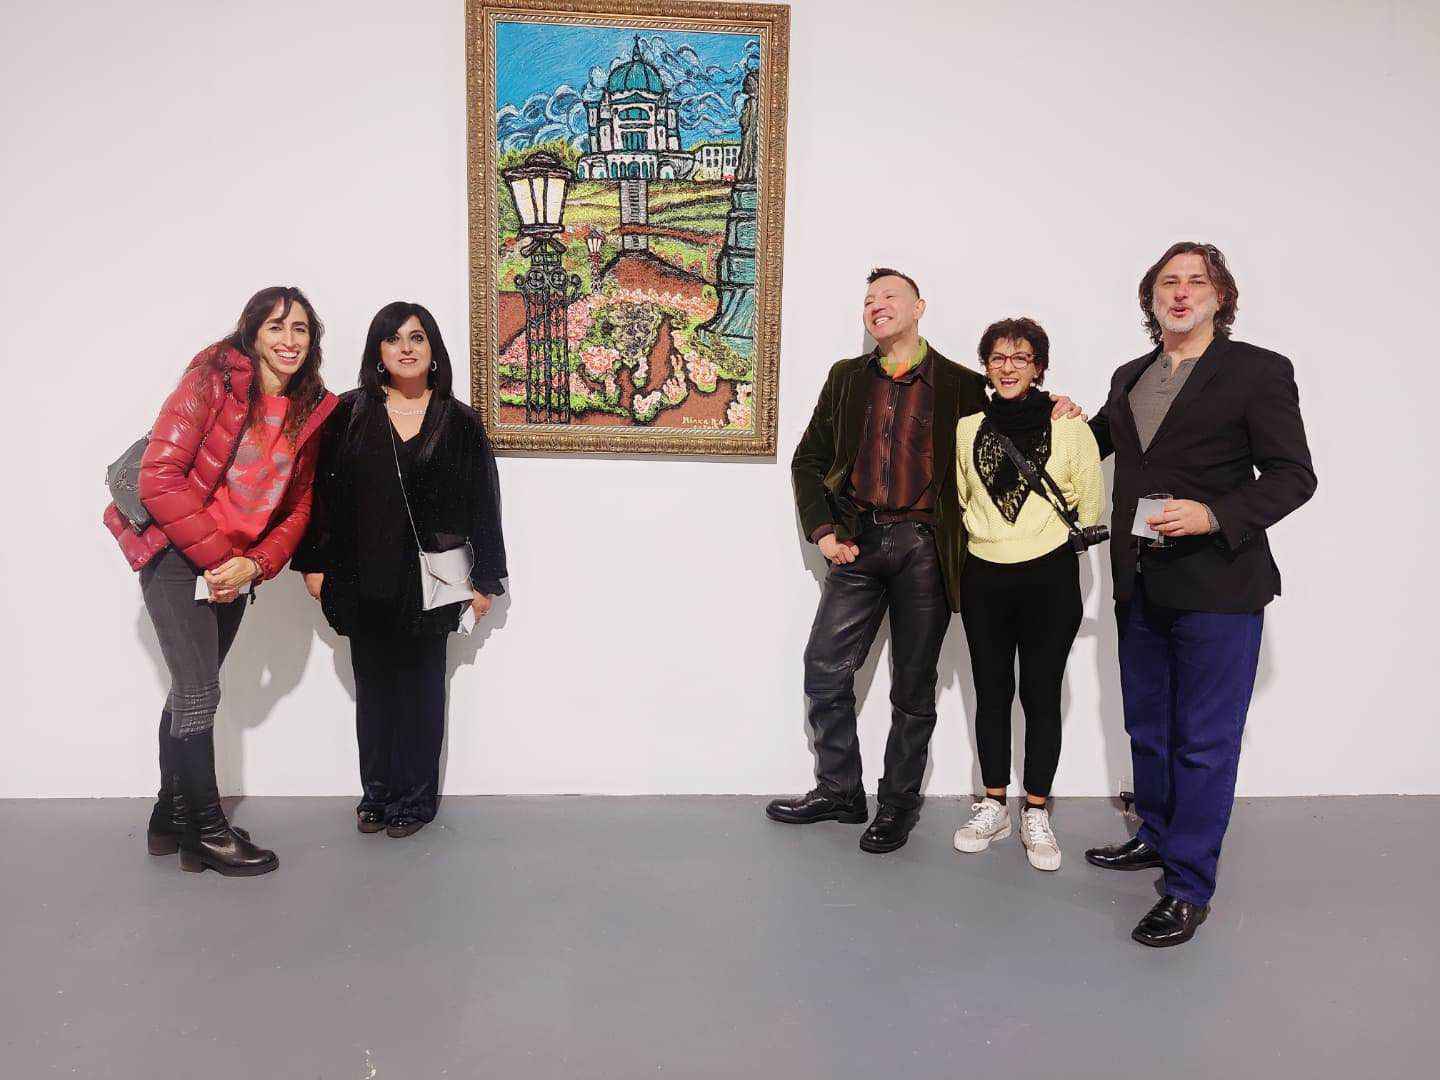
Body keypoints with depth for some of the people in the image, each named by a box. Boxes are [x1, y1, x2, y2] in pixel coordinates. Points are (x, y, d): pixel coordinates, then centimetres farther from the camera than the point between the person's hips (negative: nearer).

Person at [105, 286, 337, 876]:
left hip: (234, 567, 6)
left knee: (191, 690, 14)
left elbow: (298, 507, 5)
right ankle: (207, 832, 5)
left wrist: (253, 565, -10)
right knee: (200, 689, -7)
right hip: (176, 553, -6)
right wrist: (215, 554, -18)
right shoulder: (211, 380, -13)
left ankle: (171, 818, 26)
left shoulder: (311, 410, 3)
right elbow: (159, 478, -18)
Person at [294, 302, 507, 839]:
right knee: (373, 687, 10)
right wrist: (314, 562, 0)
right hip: (364, 579, 1)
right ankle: (377, 793, 24)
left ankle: (417, 798, 19)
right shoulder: (348, 414, 4)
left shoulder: (460, 422, 2)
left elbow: (484, 504, 3)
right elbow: (319, 489, 4)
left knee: (421, 687, 6)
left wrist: (485, 578, 1)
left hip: (430, 582, -1)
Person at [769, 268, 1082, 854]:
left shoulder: (960, 384, 4)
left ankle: (899, 804, 23)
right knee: (825, 669, 2)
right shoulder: (847, 378, 11)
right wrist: (822, 531, 2)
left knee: (913, 686, 6)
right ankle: (839, 790, 21)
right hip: (859, 541, 3)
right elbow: (809, 460, 13)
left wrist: (1054, 412, -4)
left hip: (924, 547, -3)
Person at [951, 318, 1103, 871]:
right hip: (984, 578, 3)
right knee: (992, 691, 9)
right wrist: (984, 536, 12)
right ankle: (993, 807, 21)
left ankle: (1036, 815, 16)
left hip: (1049, 579, -2)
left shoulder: (1070, 428, -3)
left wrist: (1048, 539, 6)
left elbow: (1091, 506, 4)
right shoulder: (968, 428, 6)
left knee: (1041, 694, 4)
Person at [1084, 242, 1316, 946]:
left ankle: (1188, 889, 11)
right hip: (1141, 588, 6)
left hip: (1218, 590, -6)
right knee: (1147, 729, 18)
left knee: (1203, 743, 0)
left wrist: (1213, 514, -22)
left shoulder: (1257, 371, -4)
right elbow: (1097, 441, 32)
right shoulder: (1129, 379, 13)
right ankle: (1157, 837, 38)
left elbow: (1293, 475, -9)